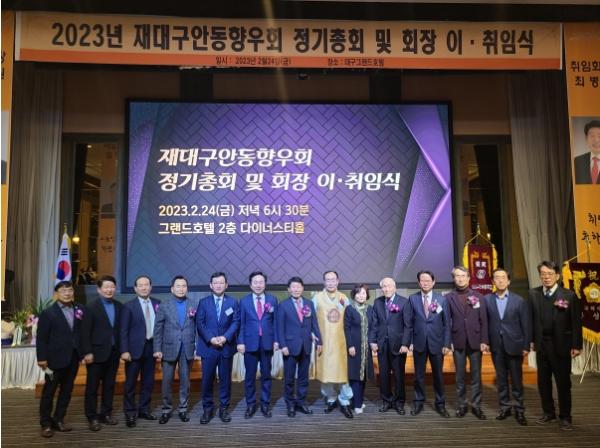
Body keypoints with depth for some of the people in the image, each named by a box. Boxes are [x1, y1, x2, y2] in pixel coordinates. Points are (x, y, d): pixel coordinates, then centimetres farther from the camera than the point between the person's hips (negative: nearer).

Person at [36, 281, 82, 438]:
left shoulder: (79, 310, 2)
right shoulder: (48, 313, -6)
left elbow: (83, 332, 4)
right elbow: (41, 338, -7)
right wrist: (42, 358, -11)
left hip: (73, 358, 4)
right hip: (55, 358, -3)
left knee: (67, 391, 12)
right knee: (49, 392, 8)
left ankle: (58, 420, 26)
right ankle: (46, 424, 21)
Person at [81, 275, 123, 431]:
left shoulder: (119, 307, 5)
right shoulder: (91, 307, -7)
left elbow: (121, 329, 6)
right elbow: (85, 333, -10)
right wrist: (87, 352, -14)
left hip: (113, 353, 4)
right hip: (97, 353, -4)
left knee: (109, 385, 12)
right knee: (92, 386, 6)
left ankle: (106, 414, 24)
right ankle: (92, 417, 16)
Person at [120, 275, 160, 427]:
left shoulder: (157, 304, 5)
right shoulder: (129, 306, -4)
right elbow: (124, 330, -6)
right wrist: (124, 351, -13)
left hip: (151, 347, 4)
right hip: (135, 348, -3)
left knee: (148, 381, 12)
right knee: (130, 382, 4)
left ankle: (144, 409, 26)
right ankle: (130, 413, 16)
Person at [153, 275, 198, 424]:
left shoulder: (194, 304, 1)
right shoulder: (164, 306, 1)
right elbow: (158, 329, 0)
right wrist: (157, 349, -5)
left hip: (187, 349, 1)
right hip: (169, 348, 0)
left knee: (185, 380, 9)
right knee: (167, 381, 6)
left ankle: (182, 408, 23)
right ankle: (166, 410, 21)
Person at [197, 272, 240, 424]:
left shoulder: (233, 302, 5)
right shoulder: (203, 302, 5)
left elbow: (236, 322, -1)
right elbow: (199, 323, -1)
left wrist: (225, 337, -15)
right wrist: (211, 339, -14)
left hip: (226, 347, 0)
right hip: (208, 347, 0)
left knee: (225, 379, 7)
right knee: (207, 379, 3)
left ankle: (224, 408, 19)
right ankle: (207, 409, 17)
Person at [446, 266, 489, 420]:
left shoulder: (478, 297, 4)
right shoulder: (448, 297, 1)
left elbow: (484, 321, 2)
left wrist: (484, 341, -4)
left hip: (475, 342, 1)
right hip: (458, 343, -1)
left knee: (476, 376, 6)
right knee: (460, 376, 8)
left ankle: (476, 406, 17)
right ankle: (461, 405, 18)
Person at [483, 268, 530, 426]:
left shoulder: (519, 300, -1)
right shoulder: (486, 300, 1)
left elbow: (526, 324, -1)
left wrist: (526, 346, -4)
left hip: (514, 345, -1)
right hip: (496, 346, 1)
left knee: (516, 379, 5)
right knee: (501, 379, 11)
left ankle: (519, 410, 18)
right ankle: (504, 407, 23)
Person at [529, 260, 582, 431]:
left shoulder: (569, 295, -7)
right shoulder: (533, 294, 1)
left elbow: (576, 322, -7)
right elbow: (531, 319, 3)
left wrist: (576, 345, -9)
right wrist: (531, 340, 1)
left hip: (561, 345, -3)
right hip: (541, 345, 3)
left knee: (563, 383, 7)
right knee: (543, 381, 12)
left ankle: (565, 417, 20)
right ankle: (548, 413, 26)